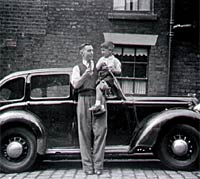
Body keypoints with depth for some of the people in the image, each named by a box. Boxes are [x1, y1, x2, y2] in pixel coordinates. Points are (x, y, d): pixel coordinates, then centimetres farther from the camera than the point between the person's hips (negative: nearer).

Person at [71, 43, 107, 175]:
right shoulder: (77, 68, 13)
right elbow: (75, 84, 0)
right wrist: (85, 75, -15)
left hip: (98, 99, 1)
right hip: (84, 99, -1)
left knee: (100, 131, -6)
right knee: (85, 132, -1)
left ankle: (98, 165, -1)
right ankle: (87, 166, 5)